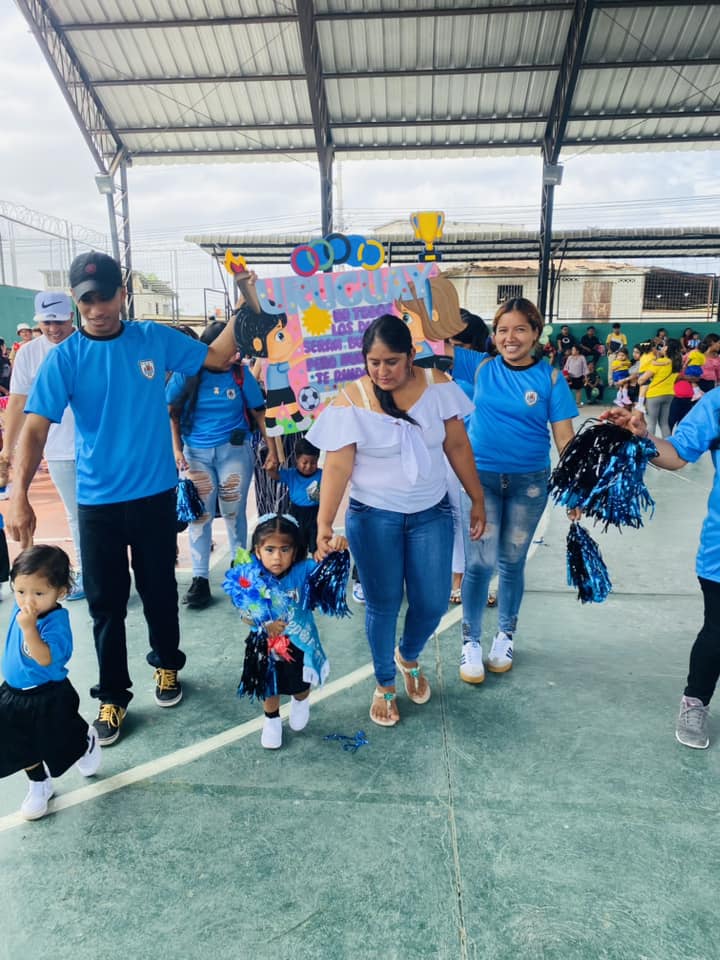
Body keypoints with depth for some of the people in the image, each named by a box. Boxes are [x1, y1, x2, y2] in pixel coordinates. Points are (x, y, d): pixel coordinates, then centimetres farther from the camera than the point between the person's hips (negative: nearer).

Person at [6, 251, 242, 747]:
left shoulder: (154, 338, -3)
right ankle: (113, 695, 28)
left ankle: (167, 664, 41)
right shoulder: (66, 356, -8)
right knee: (106, 601, 10)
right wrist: (19, 496, -26)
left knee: (160, 589, 16)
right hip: (98, 501, -1)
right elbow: (35, 428, -15)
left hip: (156, 494, 1)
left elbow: (216, 357, 6)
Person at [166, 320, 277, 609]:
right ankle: (200, 577, 11)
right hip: (196, 453, 1)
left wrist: (272, 450, 0)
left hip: (234, 450, 0)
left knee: (234, 512, 6)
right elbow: (172, 413, 2)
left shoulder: (241, 373, -5)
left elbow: (259, 412, 1)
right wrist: (177, 450, -5)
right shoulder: (186, 373, -5)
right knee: (199, 515, 4)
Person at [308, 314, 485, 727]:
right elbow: (337, 466, -14)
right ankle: (384, 683, 34)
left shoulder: (437, 385, -5)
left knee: (433, 603, 7)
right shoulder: (351, 401, -12)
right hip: (374, 517, -2)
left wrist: (477, 499, 5)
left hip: (432, 513, 3)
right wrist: (324, 523, -23)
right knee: (383, 604, 9)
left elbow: (458, 447, 1)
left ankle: (409, 657, 42)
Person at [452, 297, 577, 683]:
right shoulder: (480, 367, -1)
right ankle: (471, 641, 16)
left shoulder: (550, 378, -4)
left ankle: (505, 634, 34)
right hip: (481, 477, 0)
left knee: (512, 562, 13)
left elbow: (564, 437, -5)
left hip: (529, 482, 0)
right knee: (479, 562, -3)